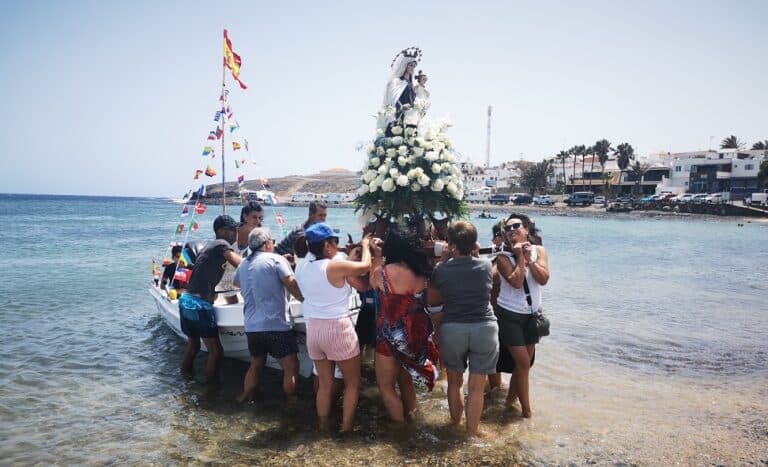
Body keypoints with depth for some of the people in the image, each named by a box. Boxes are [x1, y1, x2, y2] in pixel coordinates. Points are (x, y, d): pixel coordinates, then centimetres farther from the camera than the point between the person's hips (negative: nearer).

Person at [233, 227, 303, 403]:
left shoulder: (243, 265, 12)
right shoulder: (276, 259, -6)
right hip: (276, 324, -7)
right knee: (291, 366, 4)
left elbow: (237, 283, 32)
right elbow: (292, 286, -11)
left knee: (256, 364, 23)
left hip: (252, 326, 7)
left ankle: (245, 398, 28)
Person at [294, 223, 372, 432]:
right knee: (353, 382, 12)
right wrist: (365, 245, 11)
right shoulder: (336, 266, -18)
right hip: (338, 328, -6)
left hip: (313, 328, 6)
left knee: (324, 383, 19)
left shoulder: (302, 267, 1)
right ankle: (346, 427, 15)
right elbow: (365, 266, -7)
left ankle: (323, 427, 28)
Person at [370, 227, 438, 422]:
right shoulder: (420, 272, -3)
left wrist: (377, 257, 13)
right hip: (414, 332, 6)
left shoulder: (383, 272, -18)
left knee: (386, 386, 11)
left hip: (392, 335, -6)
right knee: (406, 381, 23)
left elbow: (372, 284, 3)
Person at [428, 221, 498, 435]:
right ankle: (471, 432, 17)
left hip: (452, 329, 0)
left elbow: (431, 299, 8)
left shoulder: (441, 269, -4)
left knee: (455, 381, 19)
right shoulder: (486, 265, -1)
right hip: (484, 328, 0)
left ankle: (455, 424, 33)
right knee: (476, 387, 8)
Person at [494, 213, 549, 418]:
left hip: (532, 315, 5)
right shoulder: (503, 257, -10)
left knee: (524, 363, 13)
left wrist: (529, 258, -18)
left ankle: (510, 399, 31)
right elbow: (516, 282, -23)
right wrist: (520, 257, -17)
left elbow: (543, 279, -12)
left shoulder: (539, 251, 0)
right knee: (523, 363, -5)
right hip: (509, 315, -4)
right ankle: (526, 411, 8)